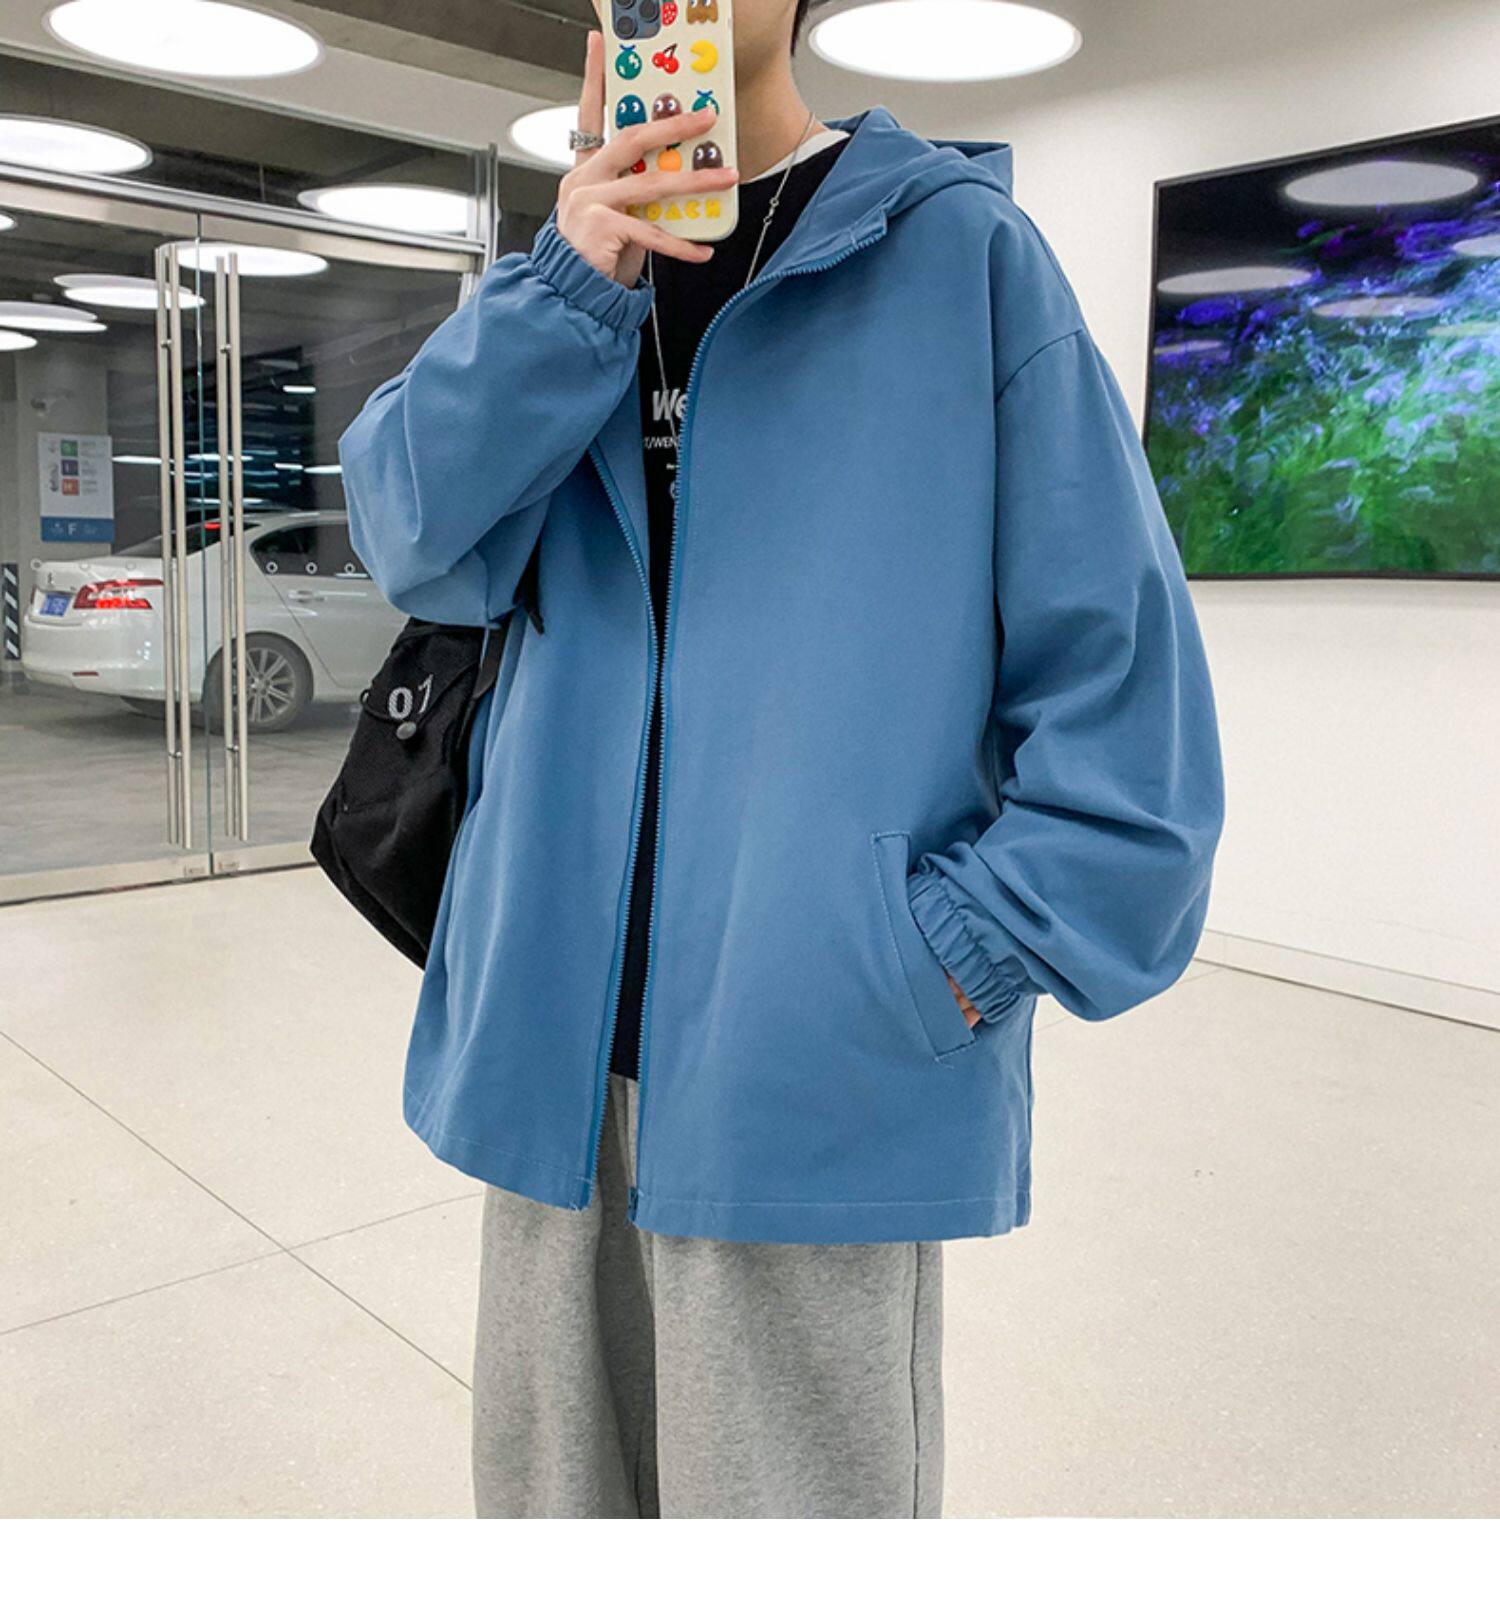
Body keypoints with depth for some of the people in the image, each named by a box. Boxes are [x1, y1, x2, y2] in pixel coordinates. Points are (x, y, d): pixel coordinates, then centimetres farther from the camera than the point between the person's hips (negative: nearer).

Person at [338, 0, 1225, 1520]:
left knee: (787, 1485, 9)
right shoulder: (567, 272, 13)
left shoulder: (956, 250, -1)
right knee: (554, 1476, 20)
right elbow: (416, 540, -2)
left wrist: (971, 951, -12)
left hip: (825, 1060, -4)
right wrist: (571, 283, -13)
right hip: (558, 1035, 5)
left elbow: (1116, 657, -5)